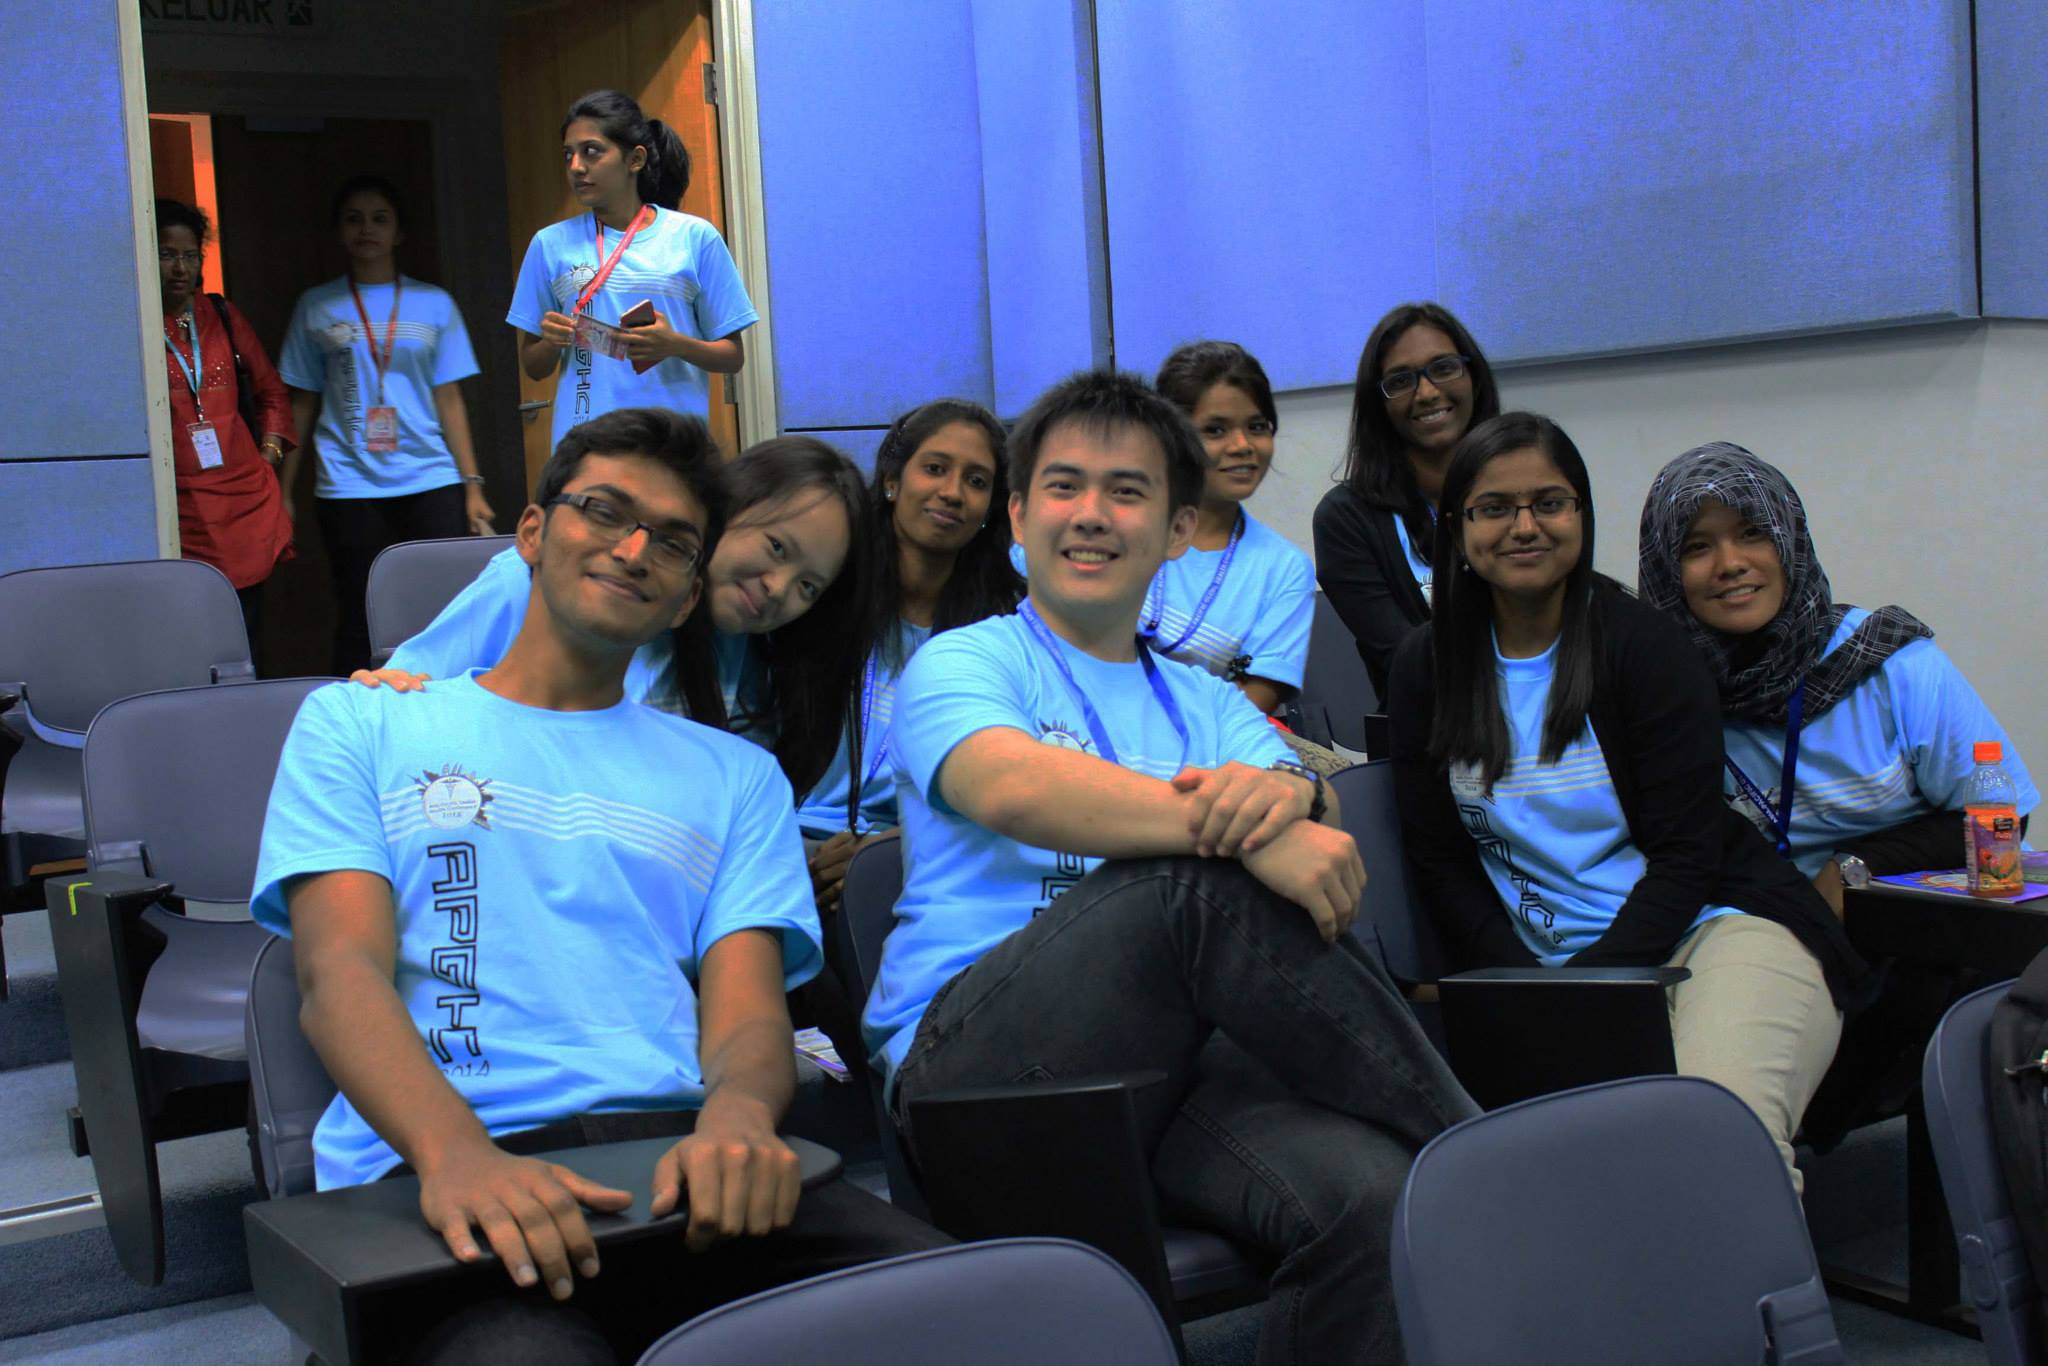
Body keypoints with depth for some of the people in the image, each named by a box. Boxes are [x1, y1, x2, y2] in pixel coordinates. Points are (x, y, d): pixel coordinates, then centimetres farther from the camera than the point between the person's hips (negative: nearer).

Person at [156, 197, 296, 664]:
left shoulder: (222, 316, 13)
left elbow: (271, 391, 23)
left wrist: (269, 455, 12)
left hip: (245, 498, 4)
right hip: (176, 510, -4)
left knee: (245, 644, 7)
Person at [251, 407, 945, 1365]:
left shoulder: (734, 775, 25)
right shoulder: (358, 726, 19)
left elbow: (747, 1008, 10)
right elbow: (341, 974, 2)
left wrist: (737, 1114, -17)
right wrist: (454, 1151, -21)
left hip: (678, 1154, 3)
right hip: (437, 1170, -2)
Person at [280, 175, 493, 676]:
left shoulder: (434, 304, 10)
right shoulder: (316, 307, 9)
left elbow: (449, 399, 8)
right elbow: (301, 403, 10)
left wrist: (472, 485, 2)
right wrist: (283, 490, 5)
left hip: (431, 483, 0)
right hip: (349, 488, 0)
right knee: (359, 623, 1)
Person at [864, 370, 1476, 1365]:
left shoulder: (1204, 705, 26)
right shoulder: (960, 665, 10)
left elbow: (1319, 849, 5)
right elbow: (1013, 788, -15)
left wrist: (1292, 793, -20)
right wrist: (1230, 827, -29)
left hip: (1178, 1057, 3)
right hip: (974, 1054, -3)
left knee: (1368, 1191, -31)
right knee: (1206, 885, -31)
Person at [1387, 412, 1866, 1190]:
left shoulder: (1642, 645, 0)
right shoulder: (1424, 671, 8)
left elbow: (1686, 854, -4)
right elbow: (1440, 862, 8)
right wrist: (1528, 989, -7)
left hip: (1709, 927, -2)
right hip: (1542, 960, 2)